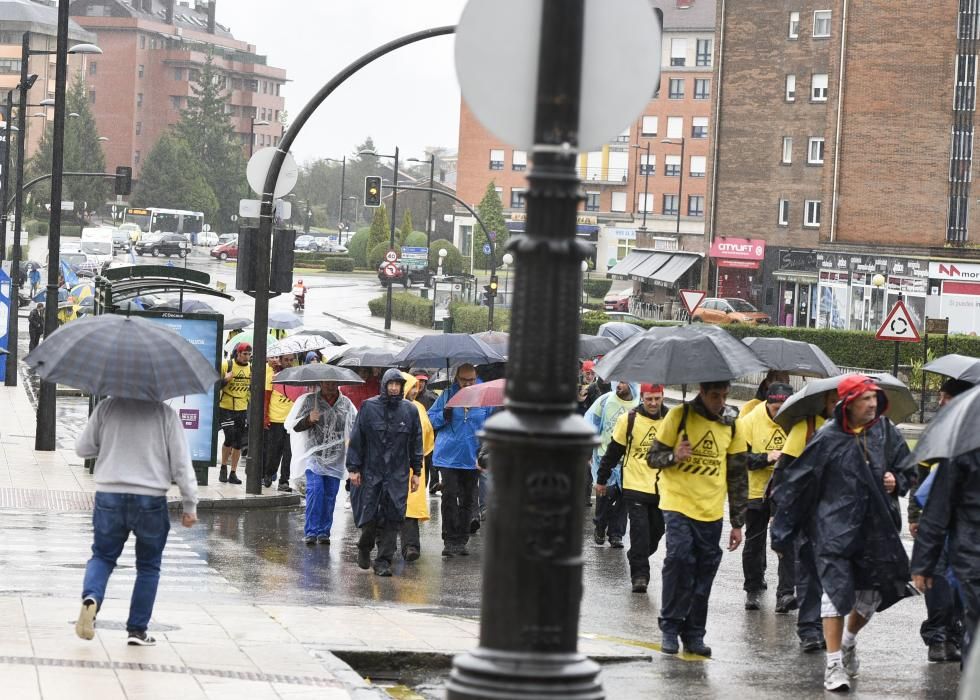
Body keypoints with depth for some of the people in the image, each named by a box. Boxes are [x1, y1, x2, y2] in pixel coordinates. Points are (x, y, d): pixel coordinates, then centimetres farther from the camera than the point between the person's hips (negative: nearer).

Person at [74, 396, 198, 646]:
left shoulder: (106, 408, 0)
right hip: (151, 500, -1)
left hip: (109, 496, 1)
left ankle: (91, 597, -13)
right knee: (148, 566, 14)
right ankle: (137, 630, 13)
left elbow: (82, 449, 4)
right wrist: (190, 505, 2)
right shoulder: (165, 414, -5)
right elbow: (181, 462, -5)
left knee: (102, 556, 17)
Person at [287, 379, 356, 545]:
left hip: (335, 459, 3)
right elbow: (295, 426, 1)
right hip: (314, 455, -3)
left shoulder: (346, 403, 8)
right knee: (315, 489, -16)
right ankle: (311, 531, -12)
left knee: (330, 495, 3)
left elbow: (355, 426, 19)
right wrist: (309, 420, -18)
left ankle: (324, 532, 12)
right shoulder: (309, 400, 0)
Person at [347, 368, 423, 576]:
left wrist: (416, 472, 8)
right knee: (368, 515, 0)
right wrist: (354, 468, -3)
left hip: (397, 475, 1)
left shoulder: (410, 410, 6)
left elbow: (416, 443, 11)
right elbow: (356, 438, 2)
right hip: (370, 472, -1)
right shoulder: (369, 407, 0)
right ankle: (365, 548, 28)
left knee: (392, 519, -3)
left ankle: (383, 561, 3)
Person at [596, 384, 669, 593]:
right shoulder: (628, 420, -4)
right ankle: (639, 573, -5)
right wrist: (602, 479, 9)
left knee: (656, 530, 8)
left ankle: (637, 560, 31)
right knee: (640, 529, -10)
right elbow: (614, 451, 4)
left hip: (662, 488, 3)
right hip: (636, 486, -3)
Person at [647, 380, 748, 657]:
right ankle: (670, 628, -9)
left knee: (704, 572, 4)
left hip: (711, 511, 4)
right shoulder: (679, 415, -4)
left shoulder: (732, 425, 7)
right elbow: (653, 456, 0)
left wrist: (738, 523, 11)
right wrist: (674, 456, -23)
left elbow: (738, 476, 12)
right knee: (679, 557, -20)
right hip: (678, 504, -4)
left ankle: (694, 634, 14)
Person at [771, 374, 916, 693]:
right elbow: (797, 484, -2)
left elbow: (907, 469, 18)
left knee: (871, 595, 11)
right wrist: (782, 532, -1)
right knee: (836, 591, -9)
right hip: (835, 526, -4)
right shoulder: (828, 438, -7)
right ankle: (834, 664, -2)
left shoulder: (887, 433, 4)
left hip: (877, 528, 4)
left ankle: (849, 640, 41)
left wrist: (897, 482, -7)